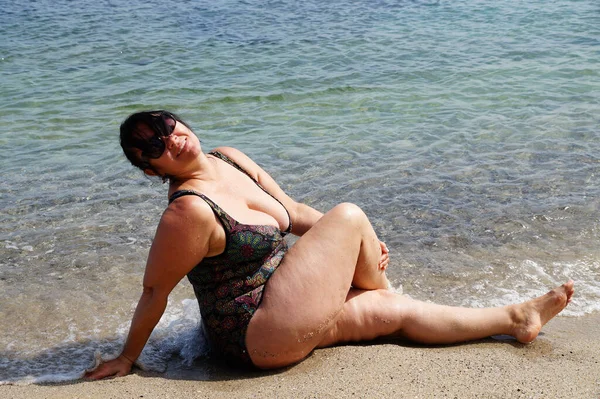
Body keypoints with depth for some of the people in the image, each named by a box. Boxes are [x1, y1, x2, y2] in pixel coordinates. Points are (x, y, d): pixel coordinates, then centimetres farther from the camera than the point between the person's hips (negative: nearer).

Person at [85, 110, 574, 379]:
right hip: (260, 336, -8)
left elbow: (293, 212, 11)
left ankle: (515, 319, 26)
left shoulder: (227, 158, 2)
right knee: (349, 215, -8)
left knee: (398, 312, 12)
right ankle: (380, 287, 19)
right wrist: (127, 358, -7)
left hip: (276, 309, 8)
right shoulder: (190, 212, -25)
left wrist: (359, 244, 6)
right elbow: (155, 290, -16)